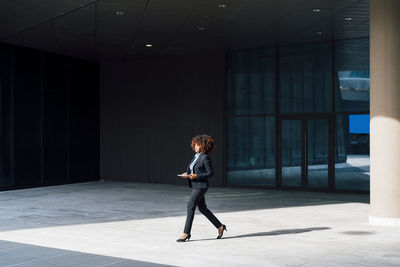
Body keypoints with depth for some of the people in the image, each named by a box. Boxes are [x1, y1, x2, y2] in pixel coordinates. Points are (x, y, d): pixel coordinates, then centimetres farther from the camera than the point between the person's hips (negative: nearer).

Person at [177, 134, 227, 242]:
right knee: (202, 208, 14)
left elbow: (210, 173, -14)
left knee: (190, 206, -11)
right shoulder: (196, 156, 13)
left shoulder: (205, 158, -13)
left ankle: (186, 233, -5)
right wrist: (187, 174, 2)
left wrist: (196, 176, -21)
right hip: (195, 185, 9)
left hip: (201, 186, -9)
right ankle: (220, 226, 26)